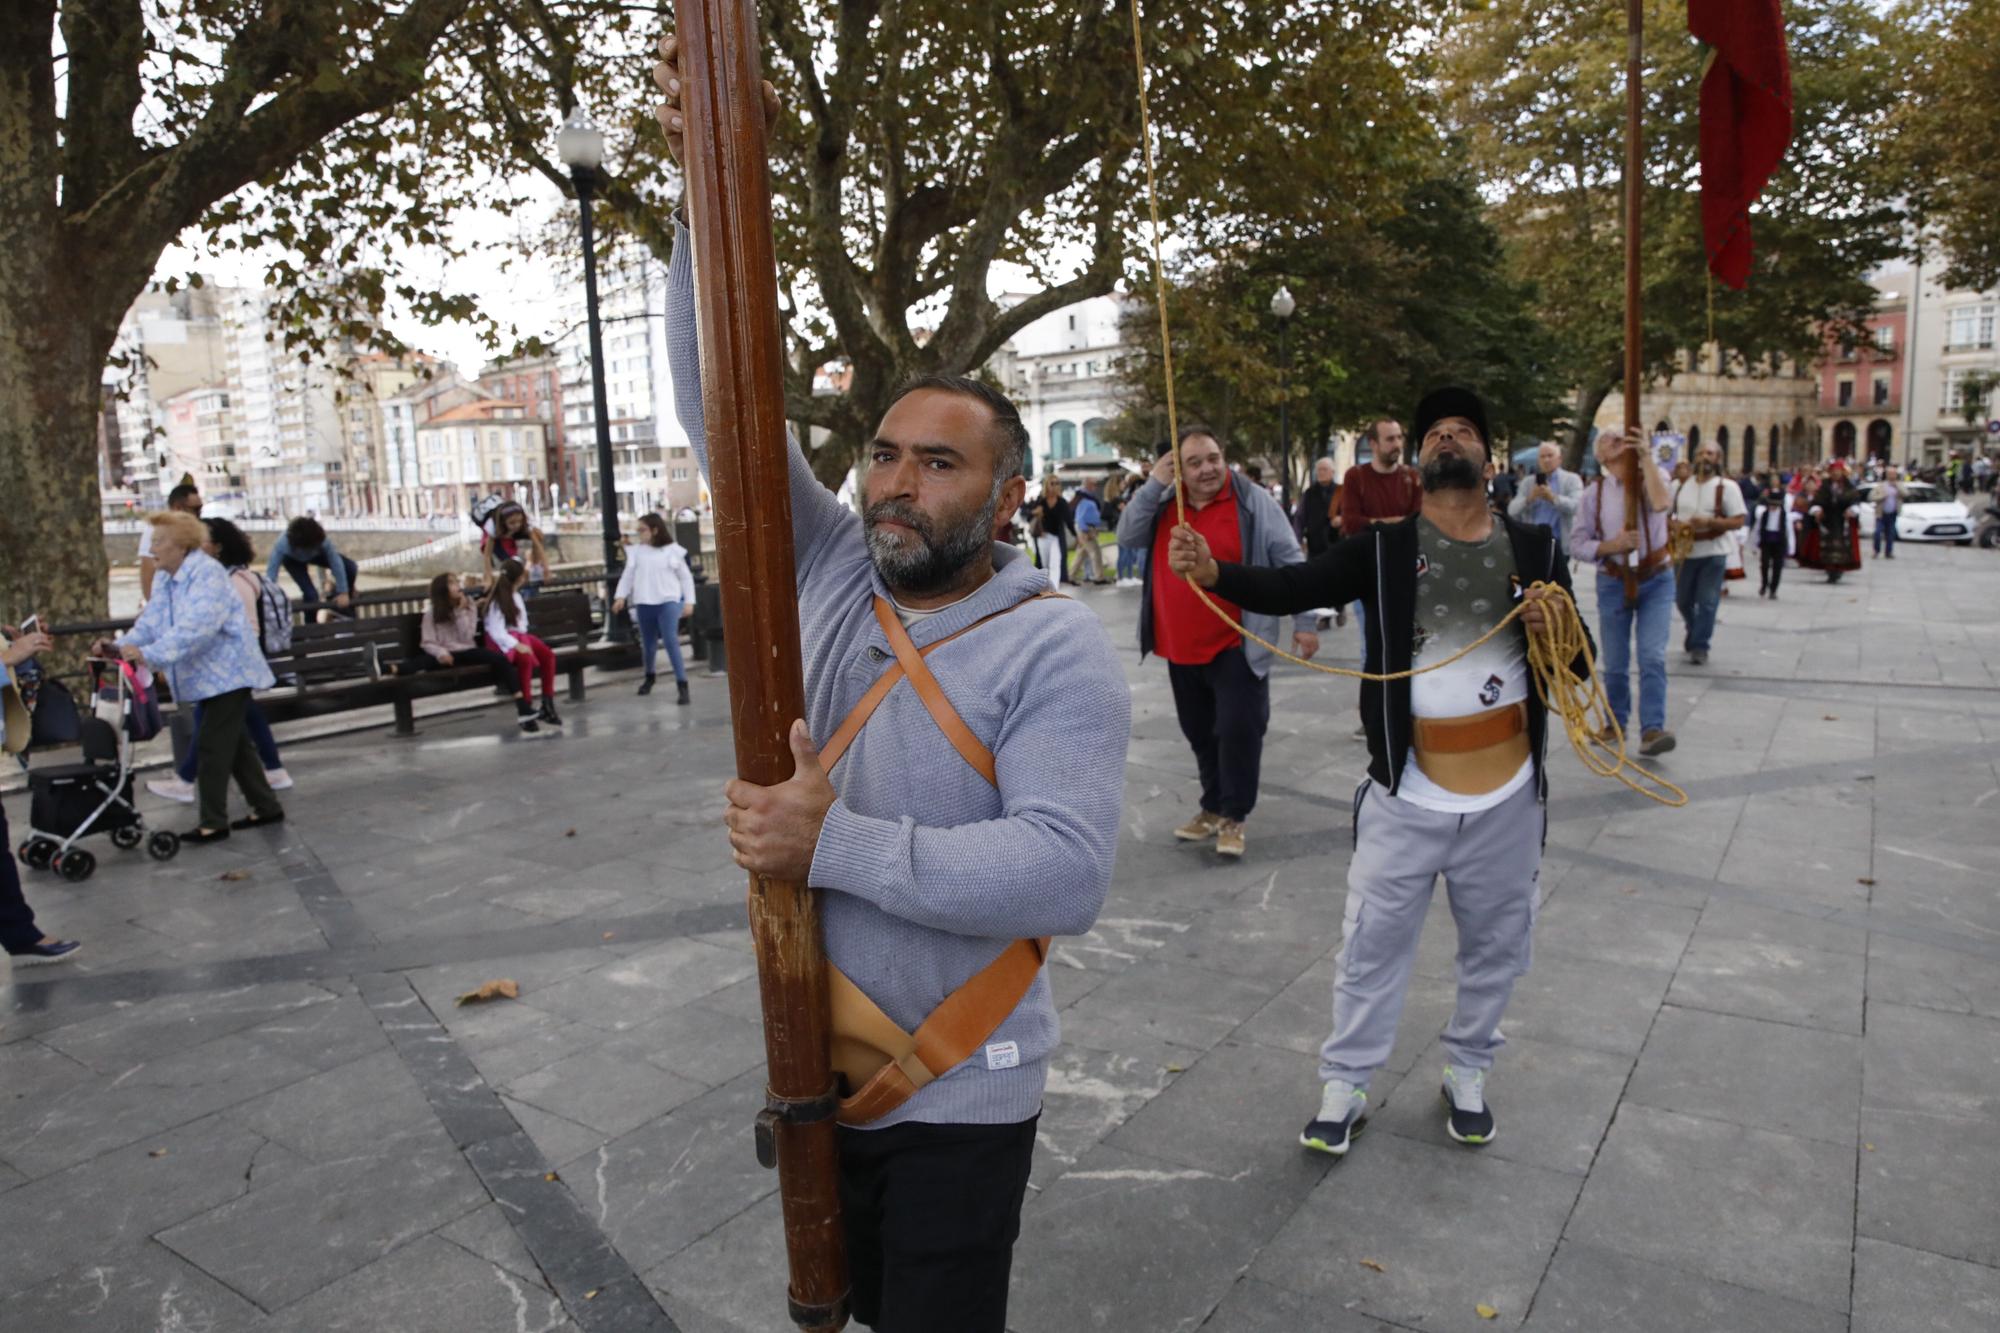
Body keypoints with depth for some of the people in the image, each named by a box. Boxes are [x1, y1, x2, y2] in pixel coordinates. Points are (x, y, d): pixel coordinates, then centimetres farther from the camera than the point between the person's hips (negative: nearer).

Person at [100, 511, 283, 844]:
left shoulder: (207, 573, -18)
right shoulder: (164, 580, 11)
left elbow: (196, 626, -30)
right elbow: (151, 623, 4)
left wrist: (149, 654, -36)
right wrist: (120, 646, -14)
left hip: (227, 674, -9)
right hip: (207, 677, 9)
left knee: (212, 747, -6)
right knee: (235, 743, 14)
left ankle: (212, 822, 2)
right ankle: (266, 806, 23)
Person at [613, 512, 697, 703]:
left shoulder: (673, 550, 0)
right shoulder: (636, 551, 7)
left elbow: (685, 577, 4)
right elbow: (628, 574, 8)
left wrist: (689, 601, -1)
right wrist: (621, 596, -3)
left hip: (668, 601, -3)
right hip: (644, 603, 3)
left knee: (671, 641, -16)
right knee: (648, 643, 13)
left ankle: (682, 685, -16)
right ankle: (649, 676, 39)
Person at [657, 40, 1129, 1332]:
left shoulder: (1055, 646, -17)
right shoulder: (827, 571, -1)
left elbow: (1067, 869, -28)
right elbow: (728, 406, -5)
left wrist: (837, 846, -29)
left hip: (959, 1101, -5)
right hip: (815, 1068, 6)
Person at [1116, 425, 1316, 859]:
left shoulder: (1252, 501, -7)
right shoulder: (1165, 503, 6)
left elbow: (1290, 561, -6)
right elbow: (1127, 535, -5)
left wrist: (1304, 620, -9)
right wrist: (1153, 485, -13)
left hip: (1236, 646, -5)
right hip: (1181, 647, 5)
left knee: (1238, 729, -5)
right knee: (1200, 733, 15)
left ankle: (1233, 816, 11)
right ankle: (1213, 807, 30)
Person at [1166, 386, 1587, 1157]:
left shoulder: (1535, 550, 2)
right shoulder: (1384, 548, -3)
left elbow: (1578, 666, 6)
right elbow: (1291, 588, -17)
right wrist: (1213, 571, -35)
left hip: (1507, 796, 2)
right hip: (1406, 793, -2)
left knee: (1496, 947, 17)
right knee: (1371, 945, 8)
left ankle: (1467, 1074, 41)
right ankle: (1342, 1087, 26)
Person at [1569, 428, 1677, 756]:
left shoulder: (1652, 476, -3)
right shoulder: (1594, 492, -1)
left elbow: (1661, 503, -28)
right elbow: (1576, 543, -2)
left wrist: (1646, 455, -24)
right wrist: (1610, 546, -20)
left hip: (1656, 581, -1)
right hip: (1614, 583, 1)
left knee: (1653, 657, -13)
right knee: (1615, 662, 9)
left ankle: (1652, 730, -14)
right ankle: (1616, 723, 28)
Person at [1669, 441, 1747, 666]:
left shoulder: (1727, 487, -4)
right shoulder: (1679, 486, 8)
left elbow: (1739, 520, -9)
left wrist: (1709, 522, -22)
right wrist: (1674, 524, -10)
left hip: (1714, 552, -4)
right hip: (1685, 551, 4)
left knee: (1707, 602, -4)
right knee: (1683, 599, 14)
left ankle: (1699, 647, 4)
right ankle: (1695, 634, 38)